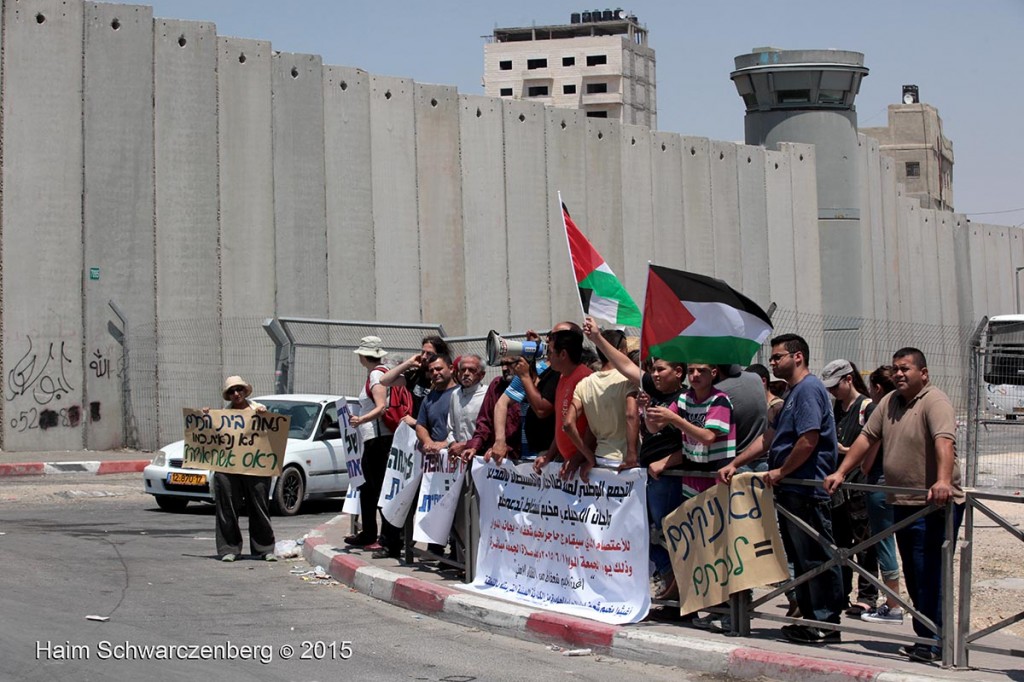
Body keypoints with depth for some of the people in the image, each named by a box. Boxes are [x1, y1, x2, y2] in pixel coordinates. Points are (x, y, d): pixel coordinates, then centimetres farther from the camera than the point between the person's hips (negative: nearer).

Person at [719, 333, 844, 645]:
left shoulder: (809, 389, -12)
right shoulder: (794, 392, 21)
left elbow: (809, 439, -21)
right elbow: (769, 437, 23)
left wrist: (780, 471, -12)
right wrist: (734, 465, 18)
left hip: (807, 492, -11)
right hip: (792, 491, 11)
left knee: (815, 559, -6)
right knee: (801, 559, 13)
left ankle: (826, 625, -1)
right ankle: (812, 619, 19)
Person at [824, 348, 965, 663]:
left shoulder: (935, 402, -12)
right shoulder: (890, 402, 14)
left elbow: (944, 441, -27)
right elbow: (867, 438, 15)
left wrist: (943, 481, -42)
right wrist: (840, 473, 9)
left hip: (933, 504, -8)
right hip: (903, 503, 9)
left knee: (929, 575, -9)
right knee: (913, 576, 12)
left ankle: (934, 642, -3)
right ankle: (925, 636, 20)